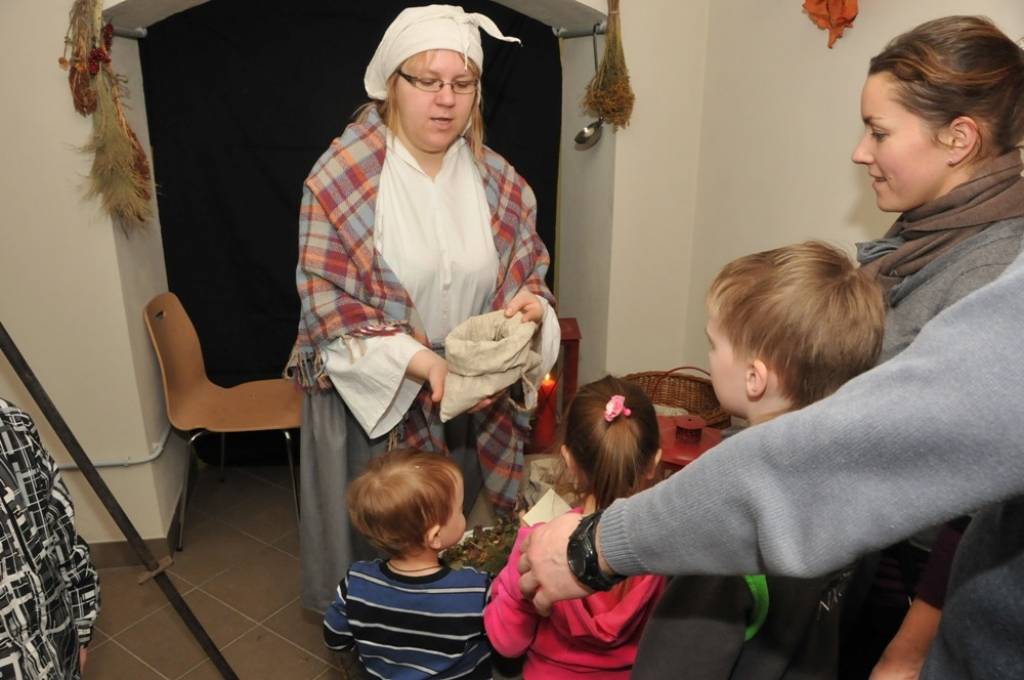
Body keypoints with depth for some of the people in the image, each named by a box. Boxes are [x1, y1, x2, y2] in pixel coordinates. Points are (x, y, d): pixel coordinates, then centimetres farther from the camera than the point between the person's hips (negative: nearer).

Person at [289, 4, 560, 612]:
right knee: (371, 537, 15)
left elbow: (527, 280, 4)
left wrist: (530, 307, -22)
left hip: (471, 399, 4)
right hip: (371, 393, -3)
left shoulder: (499, 183, 0)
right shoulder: (340, 180, -12)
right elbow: (328, 304, -15)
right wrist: (422, 363, -27)